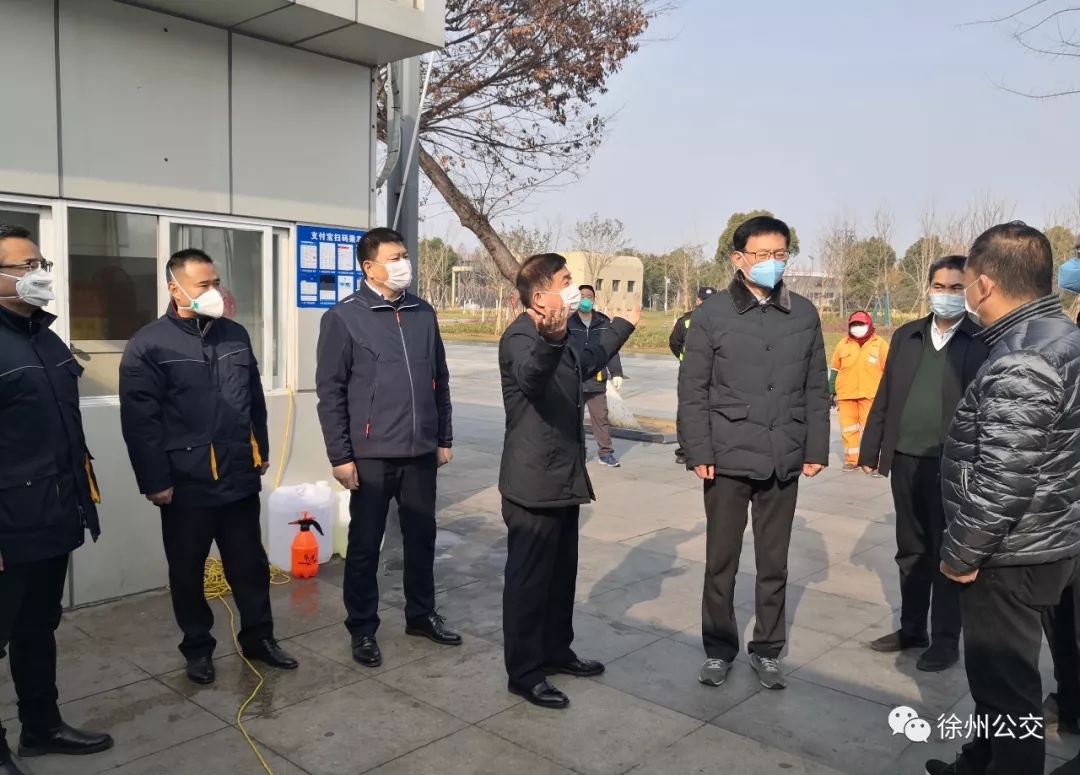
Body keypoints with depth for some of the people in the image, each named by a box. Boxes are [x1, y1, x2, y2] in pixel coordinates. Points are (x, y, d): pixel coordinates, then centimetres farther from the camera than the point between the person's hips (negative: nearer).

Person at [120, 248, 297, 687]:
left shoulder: (235, 335, 8)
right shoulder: (149, 345, -9)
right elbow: (139, 421, -11)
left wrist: (261, 451, 16)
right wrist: (154, 481, -13)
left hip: (240, 478, 4)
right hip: (186, 484, -4)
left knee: (251, 565, 13)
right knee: (188, 572, 11)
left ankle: (259, 638, 28)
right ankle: (198, 648, 28)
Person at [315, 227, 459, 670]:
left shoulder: (424, 314, 7)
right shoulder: (343, 318, -6)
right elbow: (330, 391, -7)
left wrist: (444, 438, 11)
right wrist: (340, 456, -10)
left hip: (420, 452, 4)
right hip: (371, 454, -4)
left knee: (422, 537, 15)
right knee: (365, 545, 7)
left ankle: (421, 614, 33)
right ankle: (362, 629, 23)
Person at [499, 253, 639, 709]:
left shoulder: (557, 335, 14)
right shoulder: (521, 336, -18)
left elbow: (586, 361, 36)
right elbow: (531, 376, -42)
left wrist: (623, 326, 47)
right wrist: (550, 338, -63)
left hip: (562, 478, 10)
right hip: (533, 483, -10)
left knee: (561, 573, 19)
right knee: (528, 579, 1)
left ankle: (556, 651, 33)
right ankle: (523, 673, 12)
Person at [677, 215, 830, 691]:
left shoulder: (805, 315, 6)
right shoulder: (712, 314, -2)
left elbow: (816, 388, 8)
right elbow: (692, 389, -3)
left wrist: (816, 449, 4)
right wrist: (698, 451, -9)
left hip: (783, 460, 2)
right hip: (728, 458, -2)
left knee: (774, 563, 12)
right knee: (721, 561, 8)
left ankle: (767, 650, 27)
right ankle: (719, 650, 23)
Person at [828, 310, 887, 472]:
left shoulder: (880, 344, 2)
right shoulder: (843, 344, 7)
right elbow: (835, 370, 13)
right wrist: (831, 392, 12)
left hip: (870, 394, -2)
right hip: (846, 394, 2)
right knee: (848, 428, 8)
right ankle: (851, 459, 17)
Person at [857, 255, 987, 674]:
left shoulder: (983, 341, -5)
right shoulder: (906, 336, 9)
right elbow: (885, 397, 10)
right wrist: (871, 450, 7)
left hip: (952, 463, -5)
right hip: (905, 459, 5)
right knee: (911, 551, 16)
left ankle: (945, 640, 19)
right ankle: (911, 628, 30)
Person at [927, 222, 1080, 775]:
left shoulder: (1020, 362, -24)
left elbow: (1003, 479, -27)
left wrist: (962, 552, -15)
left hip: (1011, 558, -10)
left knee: (1005, 683, 4)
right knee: (999, 672, 24)